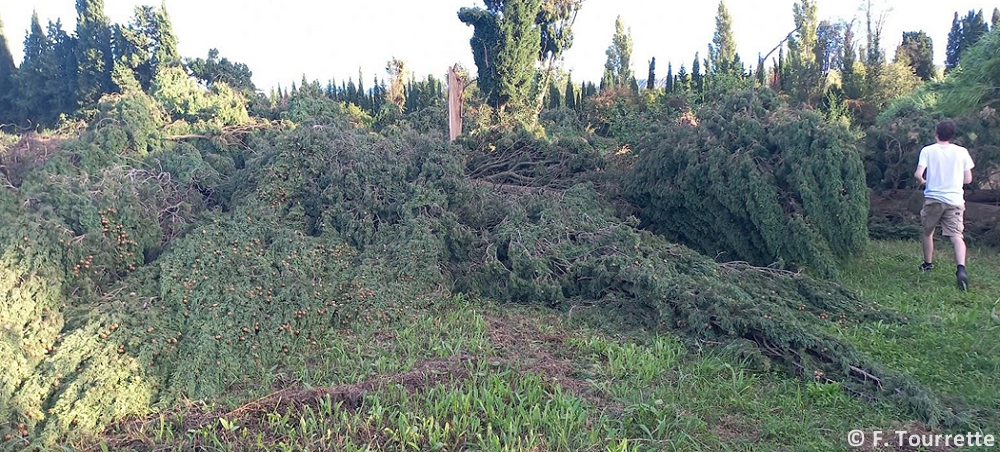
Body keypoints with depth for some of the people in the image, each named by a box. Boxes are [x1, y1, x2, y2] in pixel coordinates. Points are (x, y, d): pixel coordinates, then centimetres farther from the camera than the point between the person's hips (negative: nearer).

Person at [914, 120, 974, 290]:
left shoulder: (928, 150, -2)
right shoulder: (962, 152, 4)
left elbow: (918, 174, -11)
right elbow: (968, 179, 7)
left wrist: (923, 181, 11)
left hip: (933, 198, -1)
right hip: (955, 200, 1)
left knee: (928, 232, 19)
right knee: (957, 236, -6)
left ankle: (928, 264, 32)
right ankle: (961, 268, -27)